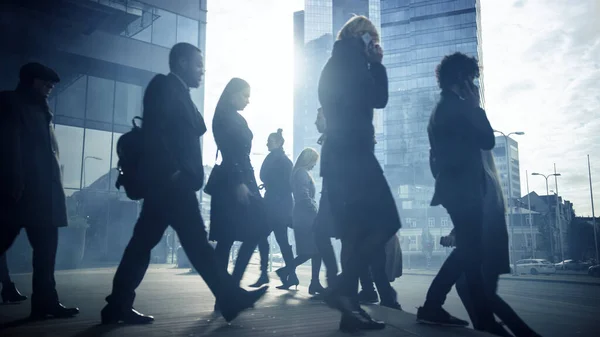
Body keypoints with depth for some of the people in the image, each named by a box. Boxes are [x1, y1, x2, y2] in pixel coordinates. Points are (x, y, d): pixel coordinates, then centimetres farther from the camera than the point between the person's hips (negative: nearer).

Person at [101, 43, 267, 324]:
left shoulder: (178, 93, 24)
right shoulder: (164, 86, -3)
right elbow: (153, 131, -16)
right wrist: (172, 171, -21)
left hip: (173, 183, 9)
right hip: (169, 181, -9)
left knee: (143, 243, 9)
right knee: (196, 242, -7)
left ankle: (119, 306, 15)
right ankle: (230, 298, -2)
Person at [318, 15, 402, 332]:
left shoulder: (335, 65, 26)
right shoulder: (350, 57, 0)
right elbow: (378, 99, -2)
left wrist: (373, 64, 20)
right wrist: (377, 63, 8)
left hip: (340, 157, 10)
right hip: (352, 155, -9)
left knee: (355, 232, 6)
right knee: (387, 221, -10)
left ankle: (350, 308, 7)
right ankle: (343, 288, -12)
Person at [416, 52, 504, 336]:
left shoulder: (442, 108, 21)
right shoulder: (457, 106, -9)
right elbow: (487, 140, -10)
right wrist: (476, 106, 0)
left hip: (453, 187, 10)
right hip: (464, 189, -10)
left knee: (467, 250, 13)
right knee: (472, 253, -5)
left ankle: (432, 307, 12)